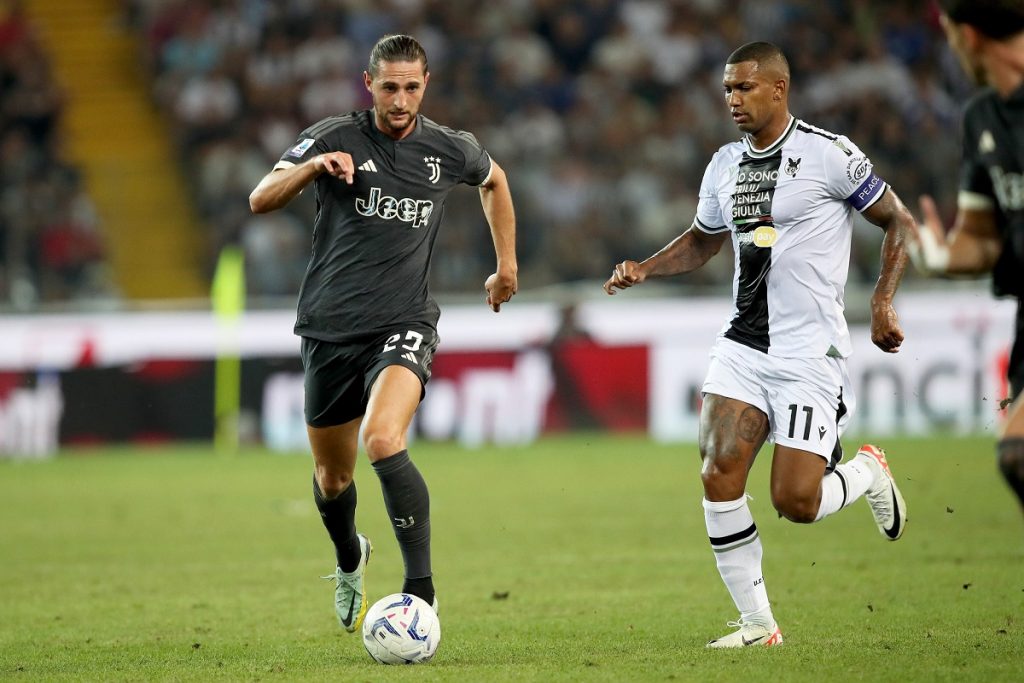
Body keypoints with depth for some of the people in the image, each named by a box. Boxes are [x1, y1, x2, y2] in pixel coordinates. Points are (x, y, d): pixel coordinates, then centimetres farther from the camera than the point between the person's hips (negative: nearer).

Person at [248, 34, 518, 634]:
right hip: (330, 330, 1)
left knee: (383, 439, -29)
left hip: (403, 324, -1)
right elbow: (261, 201, -15)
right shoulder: (335, 139, -4)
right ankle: (350, 561, 47)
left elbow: (494, 179, 26)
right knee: (332, 476, 13)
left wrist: (506, 263, 26)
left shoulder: (449, 150, 3)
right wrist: (312, 166, -32)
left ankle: (421, 589, -24)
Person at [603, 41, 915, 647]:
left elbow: (900, 222, -1)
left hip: (811, 352, -5)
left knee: (796, 502, -12)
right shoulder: (725, 165, 11)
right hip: (743, 343, 5)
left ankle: (868, 472, 23)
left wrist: (883, 301, -10)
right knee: (719, 474, -13)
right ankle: (757, 624, -1)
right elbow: (703, 241, 27)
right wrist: (644, 269, 10)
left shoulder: (828, 153, -8)